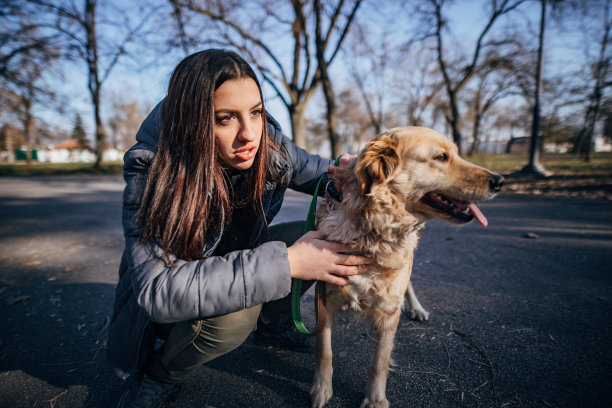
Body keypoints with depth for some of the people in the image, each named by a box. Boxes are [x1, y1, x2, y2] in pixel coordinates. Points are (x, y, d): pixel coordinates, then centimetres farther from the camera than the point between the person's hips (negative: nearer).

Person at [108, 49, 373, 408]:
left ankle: (272, 321, 13)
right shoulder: (151, 174, -31)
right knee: (234, 310, -37)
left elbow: (313, 169, 1)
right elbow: (156, 288, -41)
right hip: (165, 308, -4)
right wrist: (285, 263, -46)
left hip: (236, 256, 5)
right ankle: (159, 377, -3)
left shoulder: (269, 146, -18)